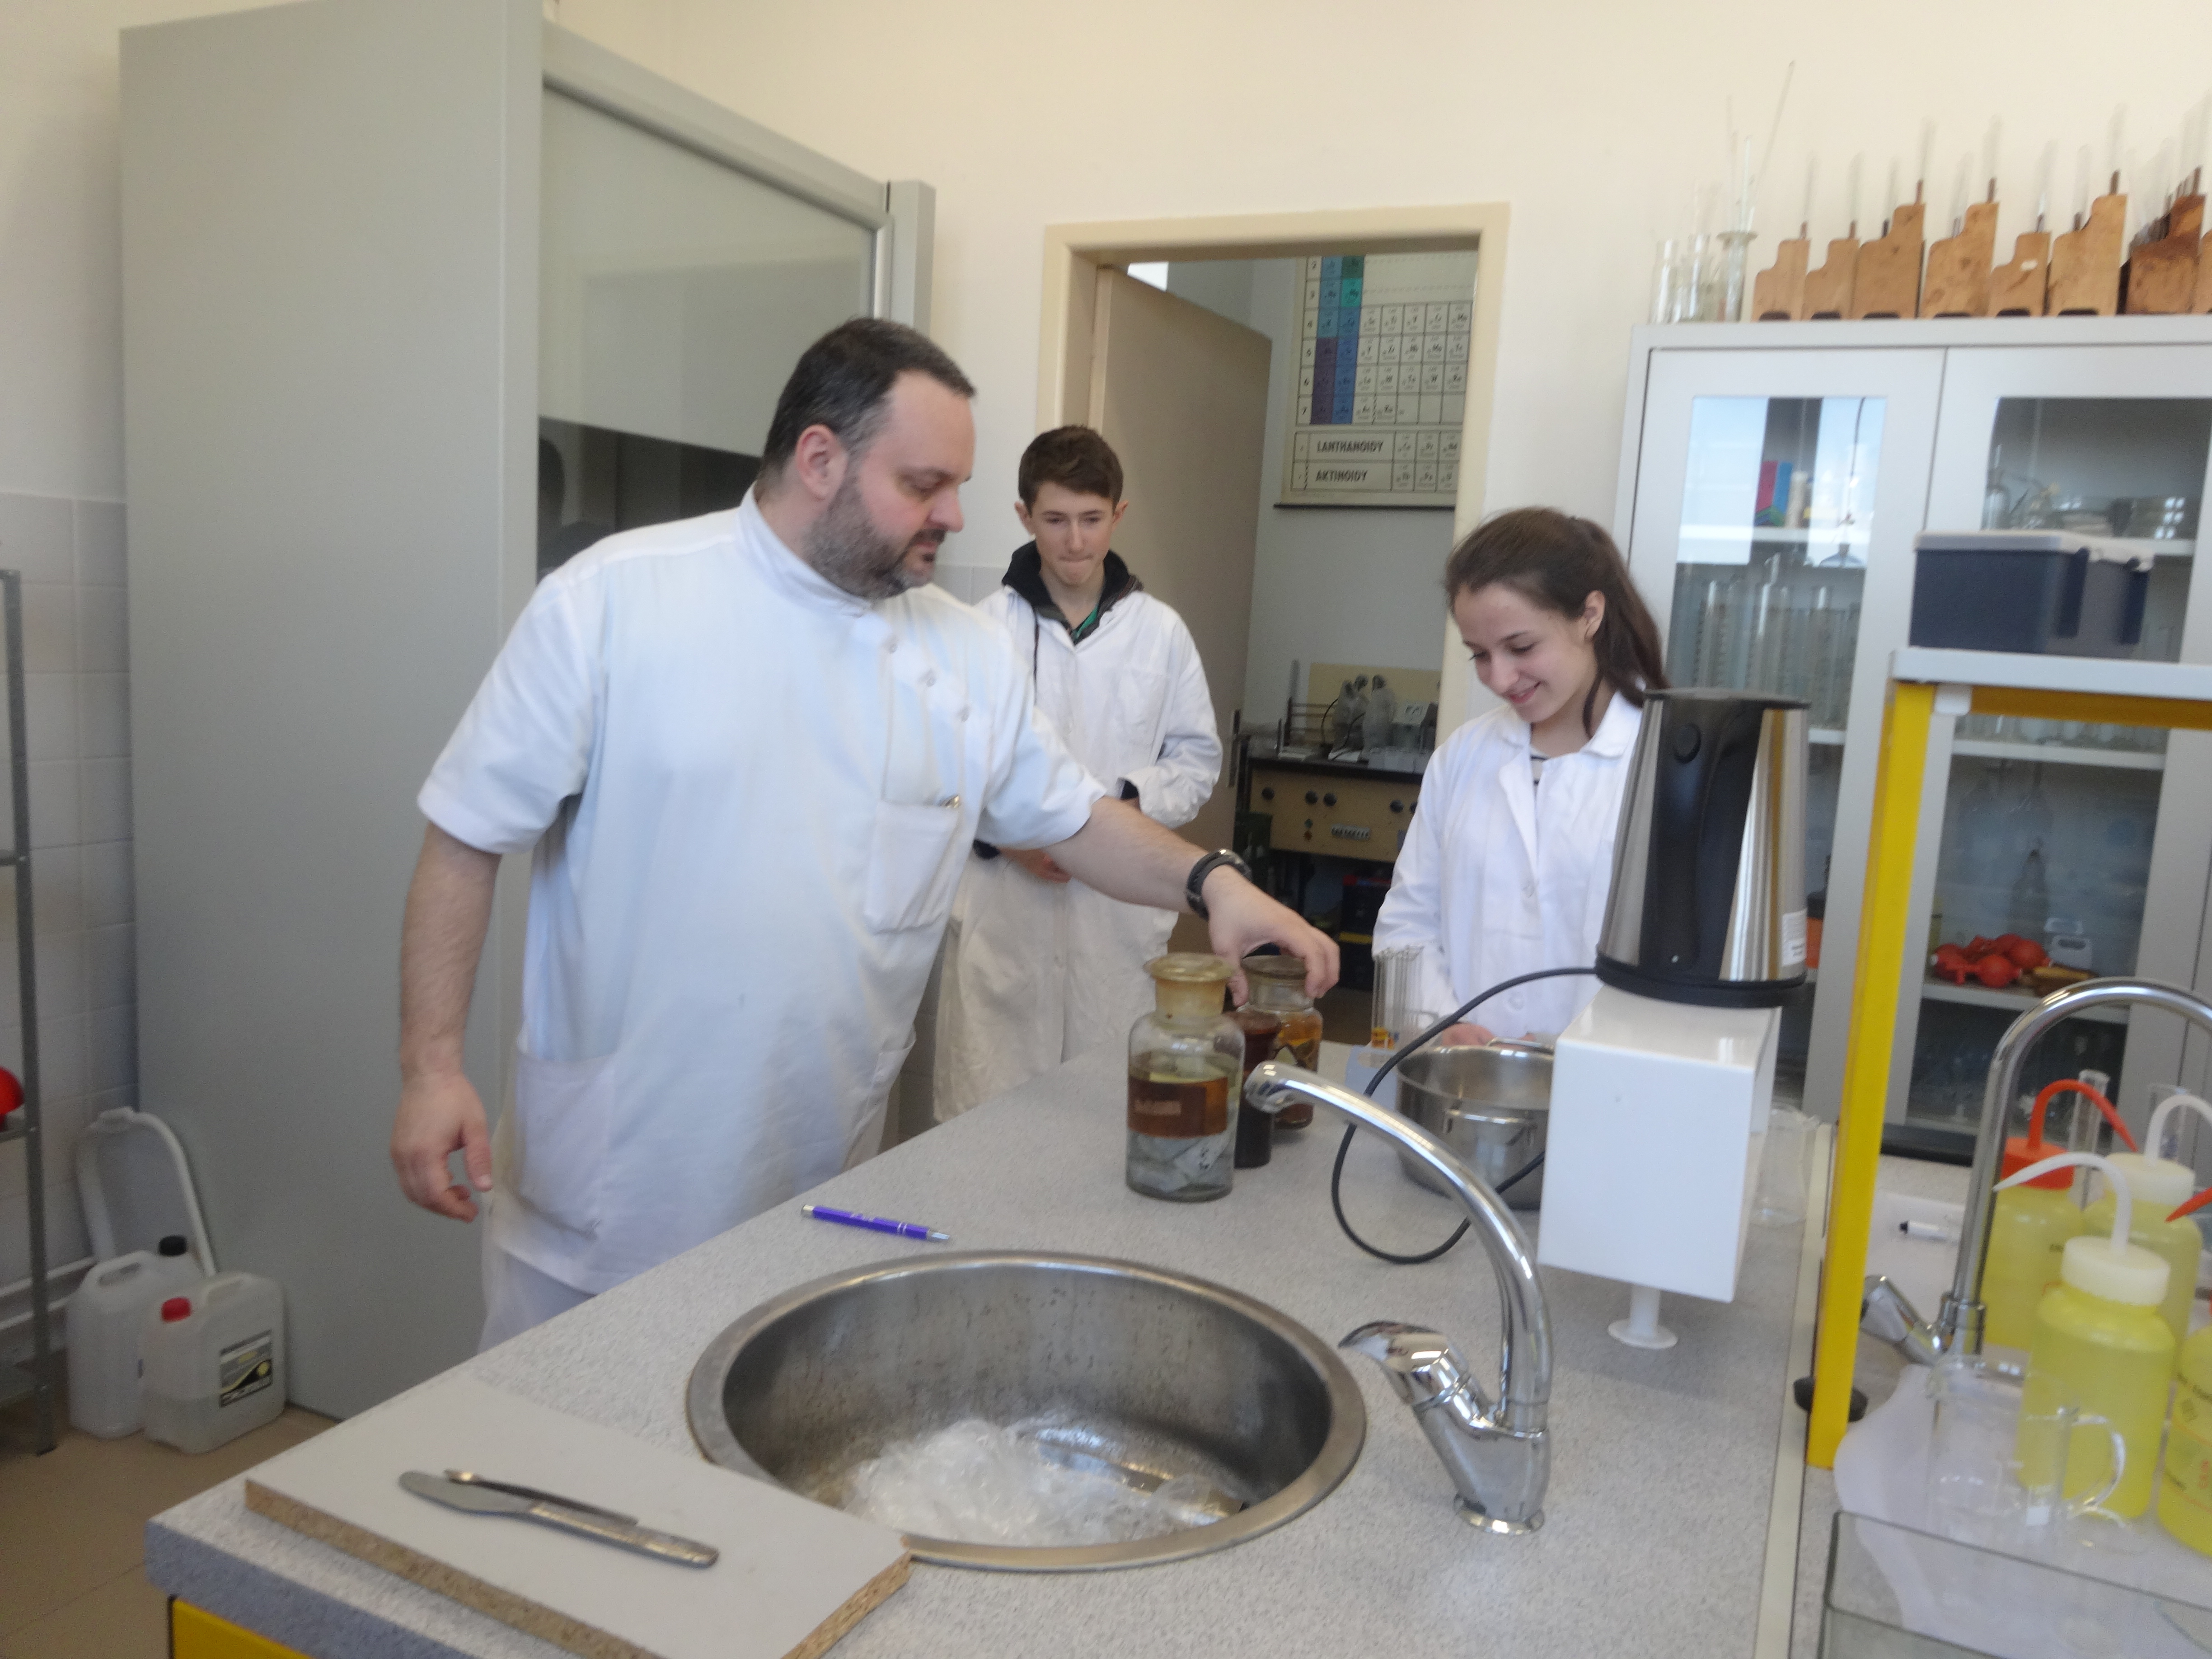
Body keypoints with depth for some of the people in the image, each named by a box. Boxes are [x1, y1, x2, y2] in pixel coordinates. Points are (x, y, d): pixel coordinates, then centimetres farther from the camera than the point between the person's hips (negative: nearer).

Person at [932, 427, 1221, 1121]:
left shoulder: (1162, 633, 6)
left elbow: (1198, 758, 11)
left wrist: (1132, 804, -7)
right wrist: (999, 834, -12)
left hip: (1119, 912, 2)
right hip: (1000, 908, -1)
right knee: (983, 1112, 4)